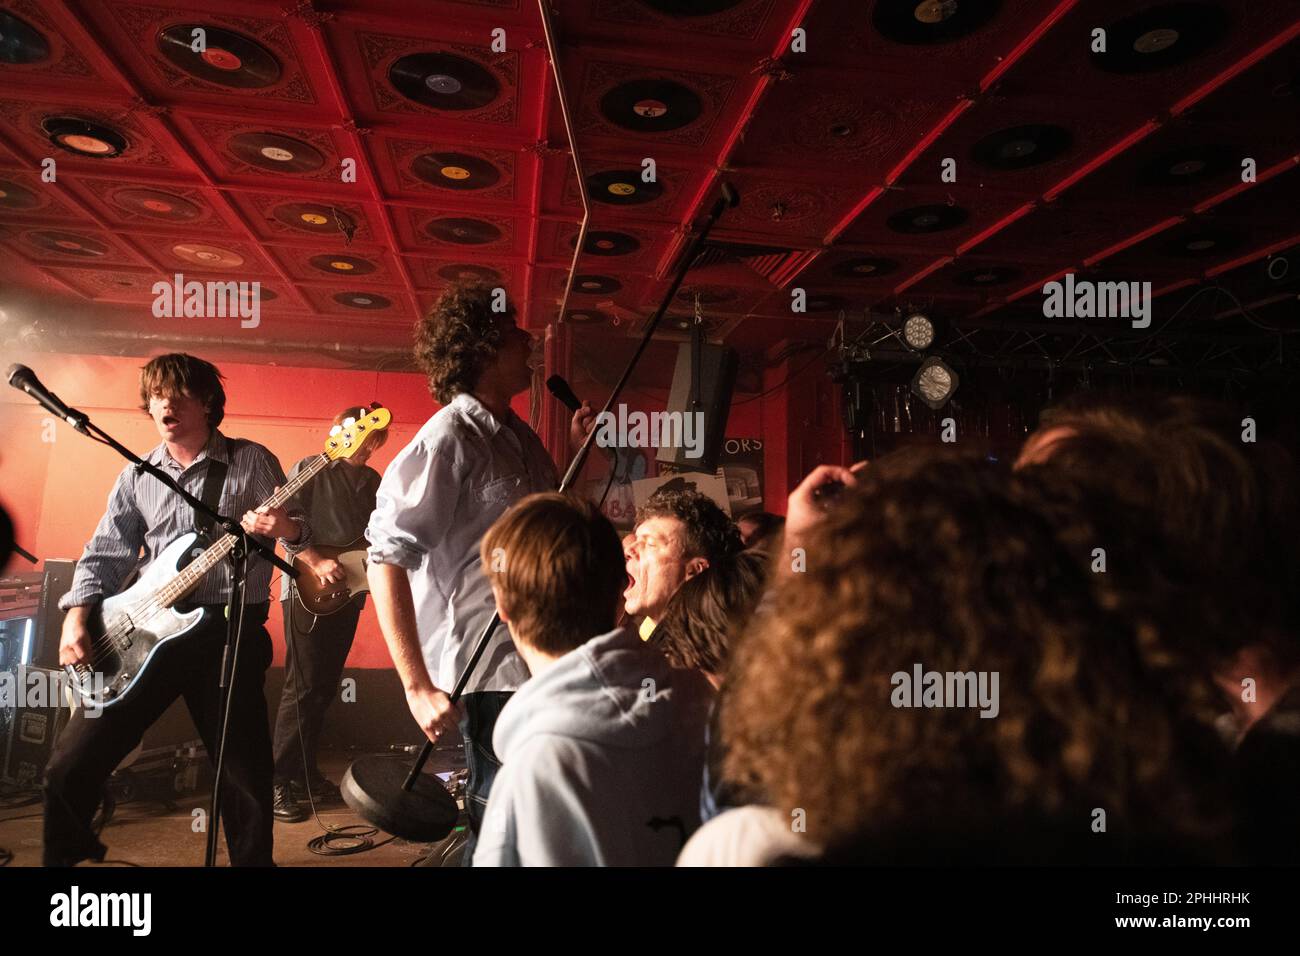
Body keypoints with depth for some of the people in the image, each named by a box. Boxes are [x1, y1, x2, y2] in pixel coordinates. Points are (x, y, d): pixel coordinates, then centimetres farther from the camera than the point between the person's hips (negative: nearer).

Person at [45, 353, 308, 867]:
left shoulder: (251, 461, 0)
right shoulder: (136, 477, 11)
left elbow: (300, 530, -3)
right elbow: (103, 555, 10)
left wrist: (287, 529, -26)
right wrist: (76, 618, -5)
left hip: (232, 631, -3)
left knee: (245, 777, 2)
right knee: (69, 766, 3)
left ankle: (252, 858, 25)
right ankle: (66, 854, 31)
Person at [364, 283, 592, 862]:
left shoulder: (519, 435, 9)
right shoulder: (449, 438, -16)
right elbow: (387, 557, -20)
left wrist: (577, 450, 8)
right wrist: (418, 687, -23)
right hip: (489, 673, -8)